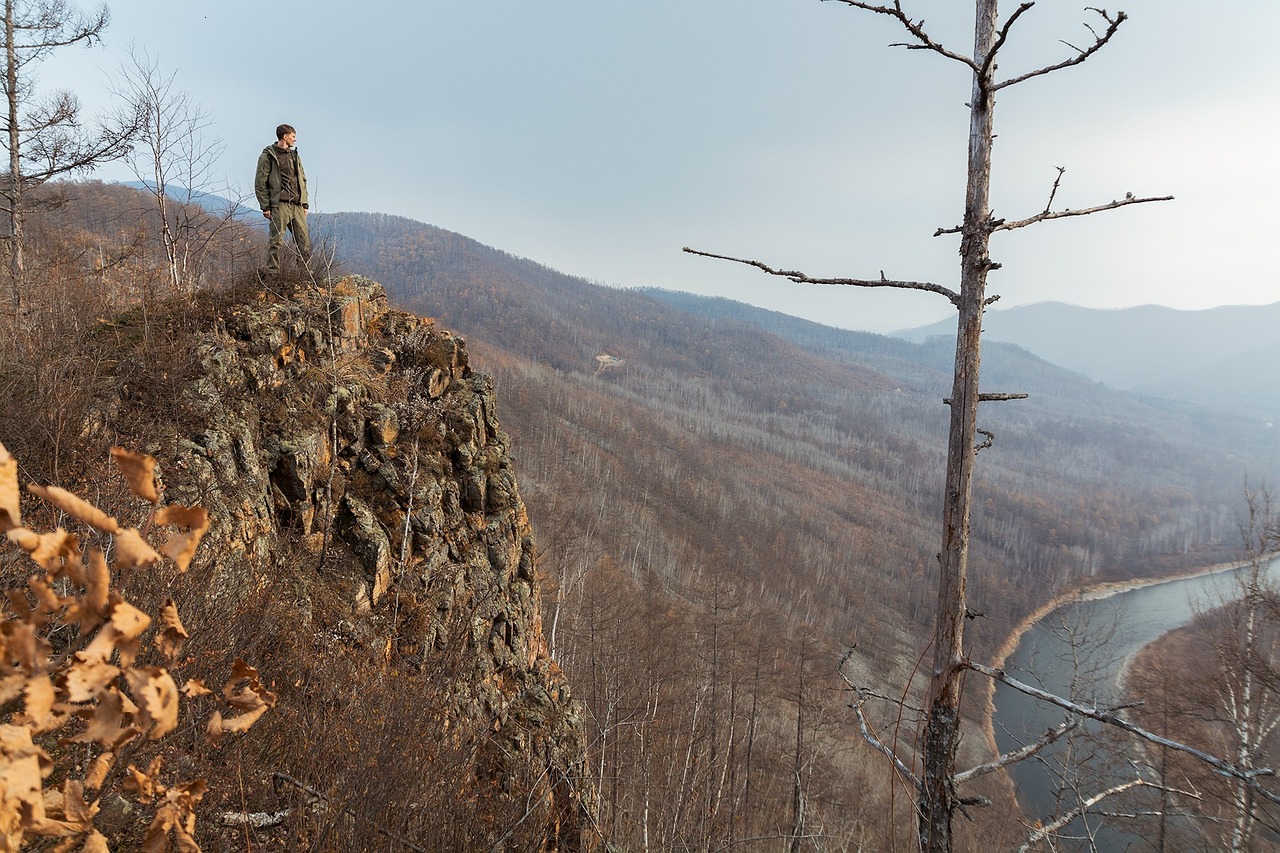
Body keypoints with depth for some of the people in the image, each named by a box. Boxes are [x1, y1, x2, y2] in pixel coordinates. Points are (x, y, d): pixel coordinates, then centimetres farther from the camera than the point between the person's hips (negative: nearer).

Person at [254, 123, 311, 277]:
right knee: (276, 241, -6)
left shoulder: (295, 156, 19)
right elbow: (260, 183, -3)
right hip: (279, 205, -6)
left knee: (304, 242, 1)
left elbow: (303, 180, 22)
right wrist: (265, 207, -9)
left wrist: (304, 204, 13)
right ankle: (273, 275, -3)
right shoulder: (267, 156, 0)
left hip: (297, 205, 6)